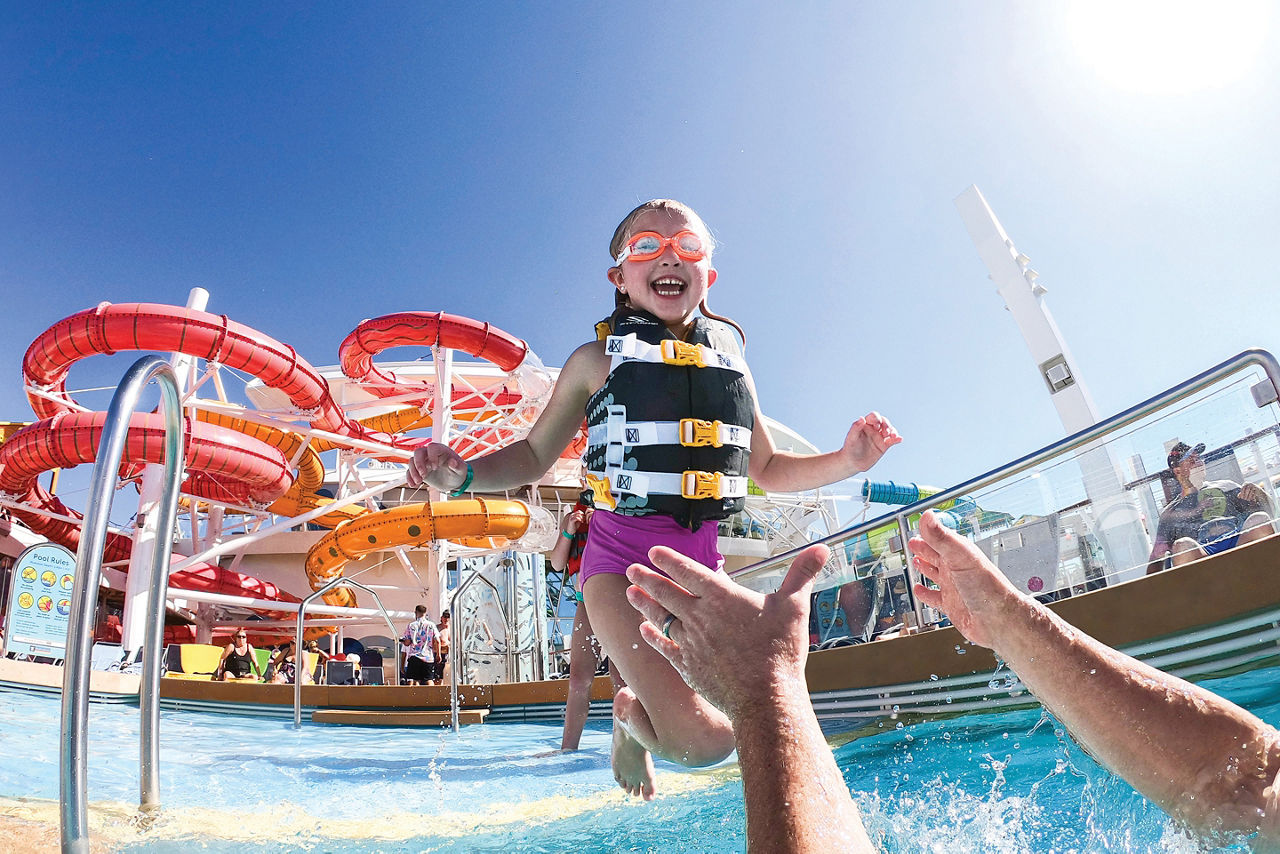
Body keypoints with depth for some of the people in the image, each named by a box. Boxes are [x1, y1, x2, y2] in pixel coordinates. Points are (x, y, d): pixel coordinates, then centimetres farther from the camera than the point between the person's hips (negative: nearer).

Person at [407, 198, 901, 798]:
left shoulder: (731, 362, 11)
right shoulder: (599, 360, 2)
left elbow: (768, 470, 19)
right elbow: (534, 457, 7)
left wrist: (847, 461, 5)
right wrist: (462, 475, -12)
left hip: (701, 555, 5)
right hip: (623, 552, -4)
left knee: (733, 723, 10)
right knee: (702, 740, -17)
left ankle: (639, 707, 43)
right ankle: (628, 713, 20)